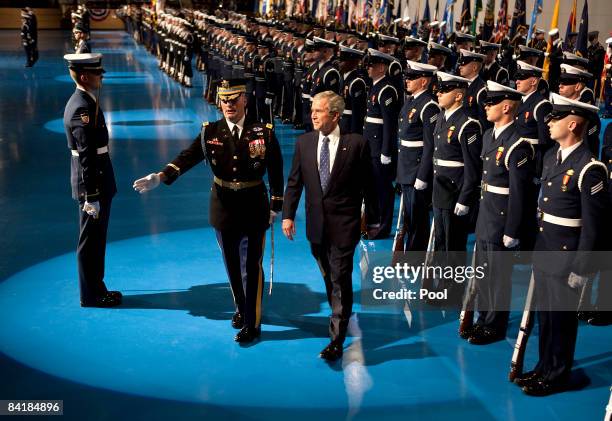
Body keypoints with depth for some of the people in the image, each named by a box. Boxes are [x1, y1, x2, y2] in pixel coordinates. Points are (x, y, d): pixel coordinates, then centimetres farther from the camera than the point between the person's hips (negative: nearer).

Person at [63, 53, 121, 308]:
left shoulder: (84, 102, 11)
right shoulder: (83, 108, -21)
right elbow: (87, 158, -24)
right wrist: (91, 197, -24)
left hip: (97, 183, 10)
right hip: (92, 184, -10)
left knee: (95, 239, 18)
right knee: (90, 241, 2)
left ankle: (96, 288, 30)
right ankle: (90, 296, 14)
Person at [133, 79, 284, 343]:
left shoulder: (263, 132, -7)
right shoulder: (210, 132, -4)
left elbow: (276, 170, -1)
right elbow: (188, 157, -17)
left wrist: (276, 206, 1)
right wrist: (160, 177, -33)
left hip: (254, 208, -2)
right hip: (224, 207, 3)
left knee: (251, 266, 2)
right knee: (232, 265, 15)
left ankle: (252, 323, 13)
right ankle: (241, 309, 37)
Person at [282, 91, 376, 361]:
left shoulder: (356, 143, -9)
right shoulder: (304, 142, 3)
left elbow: (367, 184, -2)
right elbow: (294, 182, 6)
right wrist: (288, 215, 1)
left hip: (344, 224, -4)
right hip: (317, 223, 5)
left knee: (340, 280, -5)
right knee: (328, 278, 18)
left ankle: (336, 340, -2)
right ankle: (341, 316, 40)